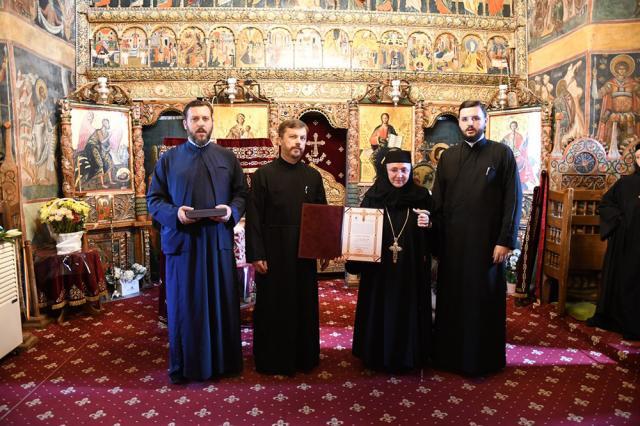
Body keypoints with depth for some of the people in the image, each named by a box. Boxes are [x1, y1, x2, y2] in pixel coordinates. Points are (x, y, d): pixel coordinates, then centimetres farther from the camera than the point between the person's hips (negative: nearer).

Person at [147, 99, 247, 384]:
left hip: (219, 242, 1)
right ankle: (183, 367, 22)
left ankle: (223, 362, 23)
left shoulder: (228, 158, 7)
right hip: (182, 242, -1)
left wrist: (232, 211, -14)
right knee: (183, 305, 7)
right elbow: (154, 199, 4)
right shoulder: (169, 159, 5)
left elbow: (241, 194, 7)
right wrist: (174, 213, -16)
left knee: (222, 302, 8)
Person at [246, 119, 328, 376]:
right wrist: (256, 255, -11)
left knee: (305, 305, 12)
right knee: (273, 307, 7)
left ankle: (304, 356, 28)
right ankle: (272, 359, 23)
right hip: (273, 254, -3)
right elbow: (253, 217, -7)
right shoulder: (263, 175, -4)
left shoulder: (313, 176, 6)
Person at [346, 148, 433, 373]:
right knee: (379, 314, 9)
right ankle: (378, 356, 27)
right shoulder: (373, 196, -1)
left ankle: (407, 357, 27)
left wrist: (427, 225, -17)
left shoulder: (421, 196, -1)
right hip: (378, 271, 0)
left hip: (411, 272, 0)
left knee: (408, 314, 9)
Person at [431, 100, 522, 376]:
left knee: (484, 300, 7)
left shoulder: (502, 153, -2)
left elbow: (513, 200, -5)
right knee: (451, 299, 10)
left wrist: (505, 240, -11)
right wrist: (436, 240, 1)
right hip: (452, 242, 3)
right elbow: (437, 201, 7)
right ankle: (449, 354, 27)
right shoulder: (447, 157, 8)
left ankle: (483, 359, 24)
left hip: (487, 241, -3)